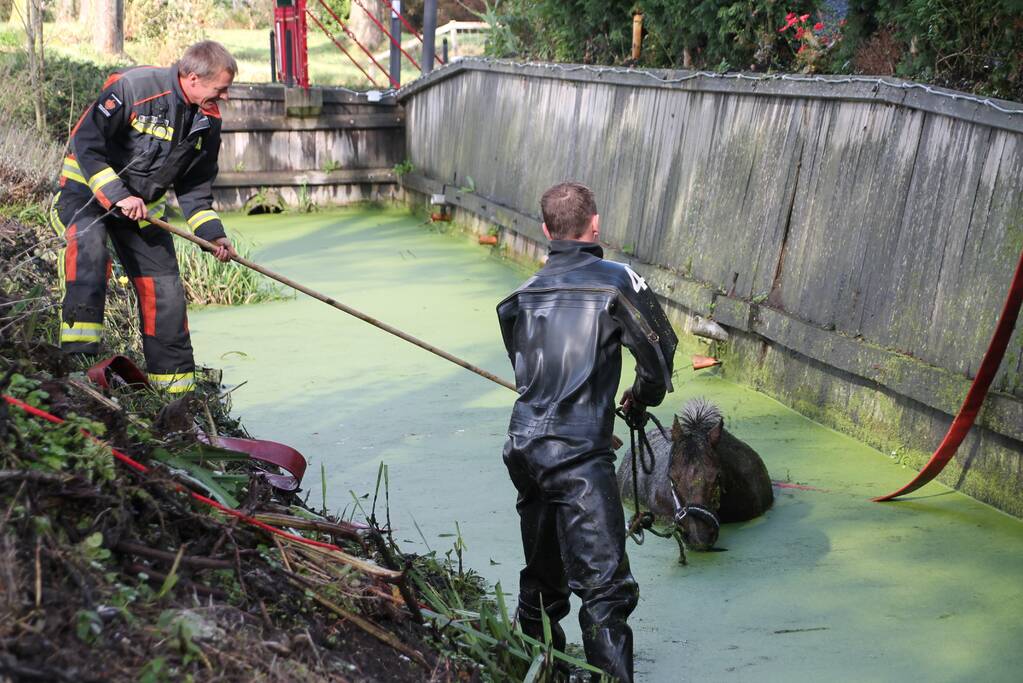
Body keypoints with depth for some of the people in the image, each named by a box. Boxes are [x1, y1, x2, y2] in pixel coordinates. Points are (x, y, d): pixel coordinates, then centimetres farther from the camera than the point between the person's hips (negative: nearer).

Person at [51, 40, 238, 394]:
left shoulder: (208, 119, -2)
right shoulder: (133, 86, -23)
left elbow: (195, 186, 7)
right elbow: (86, 143, -23)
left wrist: (213, 233, -5)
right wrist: (117, 195, -29)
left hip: (143, 204, 6)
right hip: (87, 189, -6)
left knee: (166, 291, 1)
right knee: (90, 247, -35)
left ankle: (177, 388, 14)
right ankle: (78, 356, -32)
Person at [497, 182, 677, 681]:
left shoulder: (525, 294, 14)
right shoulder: (615, 280, -3)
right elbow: (659, 349, 0)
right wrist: (643, 396, 20)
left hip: (523, 447, 7)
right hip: (577, 454, -7)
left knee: (542, 575, 21)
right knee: (606, 585, -9)